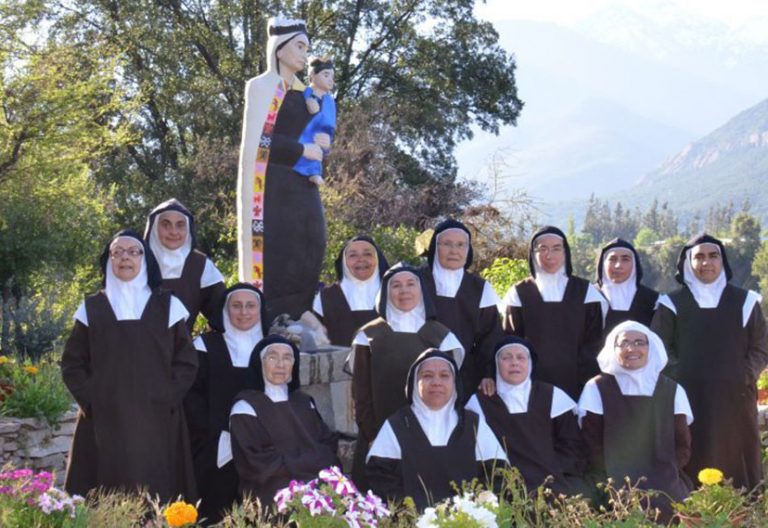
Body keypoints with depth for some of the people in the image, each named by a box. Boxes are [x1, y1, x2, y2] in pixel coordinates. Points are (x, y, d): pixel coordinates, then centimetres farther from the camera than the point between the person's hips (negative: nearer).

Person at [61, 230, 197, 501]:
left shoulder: (168, 306, 7)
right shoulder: (92, 308, 9)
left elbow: (186, 362, 5)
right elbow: (72, 363, 9)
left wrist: (165, 401, -7)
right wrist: (91, 402, -5)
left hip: (157, 422, 0)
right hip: (103, 422, 1)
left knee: (155, 492, -4)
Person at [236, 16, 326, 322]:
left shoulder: (303, 93, 19)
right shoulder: (262, 86, -1)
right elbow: (257, 141, -10)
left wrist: (320, 144, 2)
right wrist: (303, 150, -10)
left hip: (303, 189, 8)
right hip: (273, 187, -7)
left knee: (306, 262, 2)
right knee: (275, 259, -12)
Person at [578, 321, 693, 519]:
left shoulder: (672, 390, 11)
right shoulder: (597, 388, 4)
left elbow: (682, 445, 11)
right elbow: (592, 446, 2)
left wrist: (662, 479, -5)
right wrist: (611, 484, -10)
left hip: (664, 485, 2)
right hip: (616, 484, -2)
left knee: (662, 506, -28)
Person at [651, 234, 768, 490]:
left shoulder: (745, 302, 9)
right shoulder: (672, 304, 6)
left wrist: (744, 378, -4)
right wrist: (679, 375, -8)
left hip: (735, 399, 1)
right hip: (690, 398, -1)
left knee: (735, 462, 0)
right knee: (694, 463, -5)